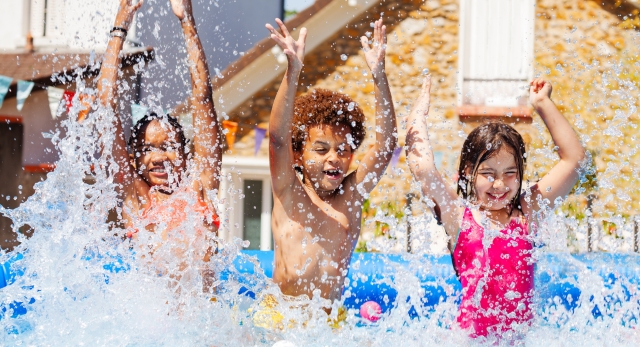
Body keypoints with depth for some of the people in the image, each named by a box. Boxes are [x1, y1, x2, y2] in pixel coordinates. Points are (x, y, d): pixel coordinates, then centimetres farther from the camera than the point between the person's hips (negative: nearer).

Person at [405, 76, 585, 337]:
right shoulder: (458, 215, 2)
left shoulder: (527, 213, 7)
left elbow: (574, 158, 9)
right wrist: (420, 109, 6)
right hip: (470, 335, -2)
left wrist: (543, 104, 10)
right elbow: (421, 166, -7)